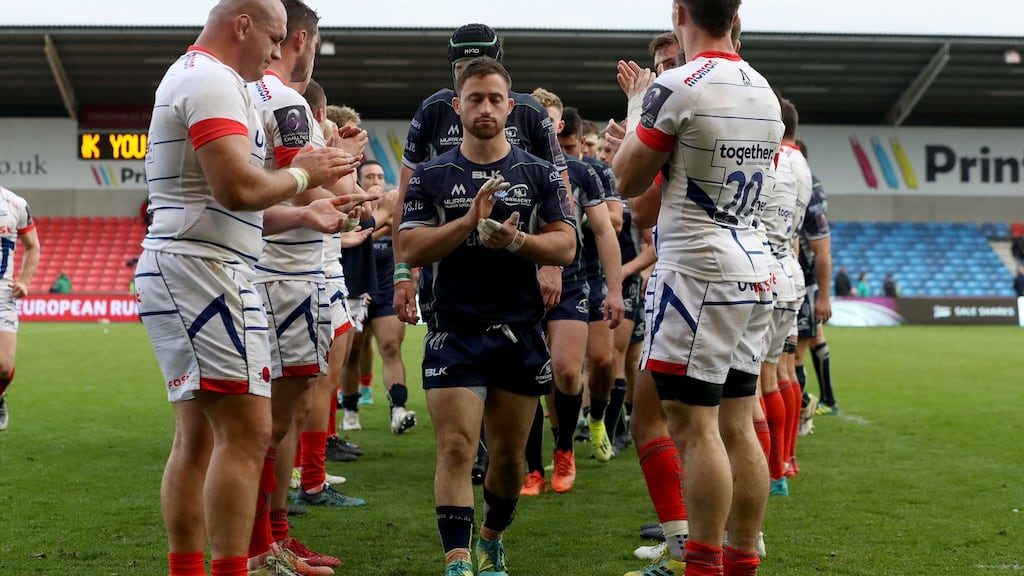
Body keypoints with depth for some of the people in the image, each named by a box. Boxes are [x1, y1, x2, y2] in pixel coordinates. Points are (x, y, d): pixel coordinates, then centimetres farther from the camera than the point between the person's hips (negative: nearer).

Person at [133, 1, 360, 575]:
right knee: (246, 432, -12)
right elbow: (238, 189, -21)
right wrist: (302, 174, -3)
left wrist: (303, 215, 21)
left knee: (198, 437, 11)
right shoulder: (215, 82, -9)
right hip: (203, 272, -11)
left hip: (176, 268, 11)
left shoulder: (190, 77, 24)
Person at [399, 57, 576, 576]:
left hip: (521, 332, 2)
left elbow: (565, 246, -1)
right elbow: (412, 250, -5)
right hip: (454, 332, -1)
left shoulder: (540, 175, 7)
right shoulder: (431, 177, 5)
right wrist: (470, 220, -18)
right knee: (456, 449, -11)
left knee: (509, 452, 10)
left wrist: (514, 241, -19)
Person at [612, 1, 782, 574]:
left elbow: (628, 182, -2)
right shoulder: (765, 91, 11)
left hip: (696, 271, -8)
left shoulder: (676, 88, -13)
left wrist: (635, 114, 15)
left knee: (694, 426, -5)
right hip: (754, 272, 8)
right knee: (738, 426, 11)